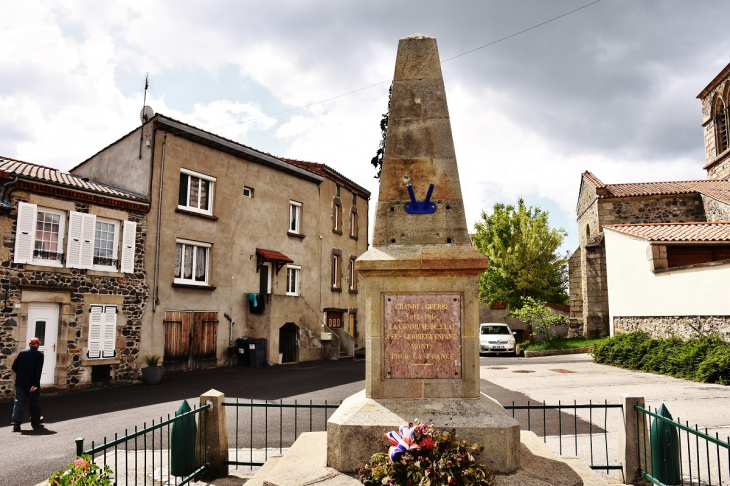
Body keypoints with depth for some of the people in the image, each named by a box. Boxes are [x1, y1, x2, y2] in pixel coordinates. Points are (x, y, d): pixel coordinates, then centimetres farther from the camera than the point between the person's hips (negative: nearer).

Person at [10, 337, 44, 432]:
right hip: (32, 383, -3)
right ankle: (35, 420, 30)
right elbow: (38, 370, -15)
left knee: (19, 402, 5)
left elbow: (14, 367, 1)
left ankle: (16, 423, -4)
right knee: (34, 402, 14)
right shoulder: (39, 355, -6)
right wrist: (36, 384, -16)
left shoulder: (22, 352, 3)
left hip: (20, 382, 3)